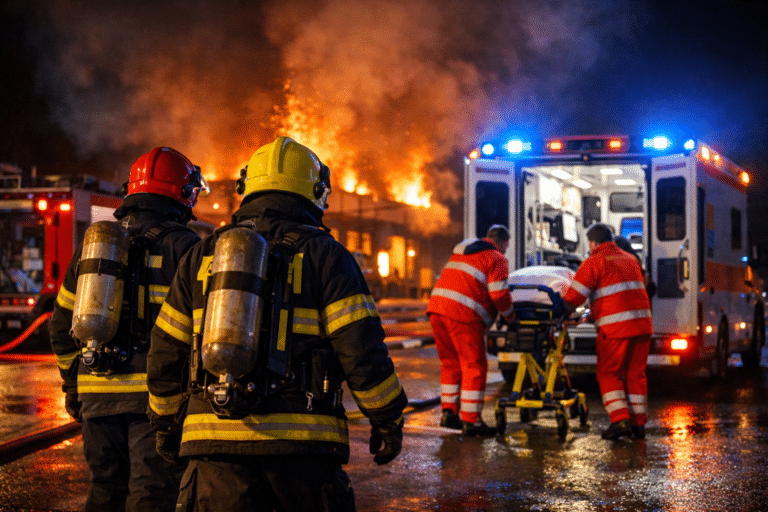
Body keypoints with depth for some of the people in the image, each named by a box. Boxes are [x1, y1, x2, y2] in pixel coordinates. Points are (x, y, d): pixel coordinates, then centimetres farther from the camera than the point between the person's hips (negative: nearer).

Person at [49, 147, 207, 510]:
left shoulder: (92, 245, 12)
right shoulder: (181, 245, -5)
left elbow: (62, 324, 16)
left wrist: (72, 384, 24)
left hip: (97, 393, 5)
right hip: (154, 393, -5)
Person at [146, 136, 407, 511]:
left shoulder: (203, 255, 12)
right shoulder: (324, 255, 1)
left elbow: (165, 353, 14)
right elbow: (361, 350, -6)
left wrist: (169, 422, 27)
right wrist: (388, 420, 7)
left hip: (214, 441, 3)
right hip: (302, 443, -2)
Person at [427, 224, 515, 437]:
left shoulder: (463, 248, 26)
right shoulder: (497, 259, 2)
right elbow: (499, 294, -7)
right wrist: (510, 314, 10)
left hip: (436, 307, 8)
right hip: (463, 315, -8)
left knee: (450, 363, 18)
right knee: (474, 366, -1)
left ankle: (449, 412, 21)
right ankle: (470, 421, -2)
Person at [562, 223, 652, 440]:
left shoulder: (594, 262, -1)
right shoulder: (630, 259, 21)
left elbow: (574, 296, -5)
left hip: (615, 327, -6)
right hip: (642, 324, 6)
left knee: (608, 374, 3)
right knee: (636, 373, 12)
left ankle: (620, 420, -9)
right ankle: (639, 422, 10)